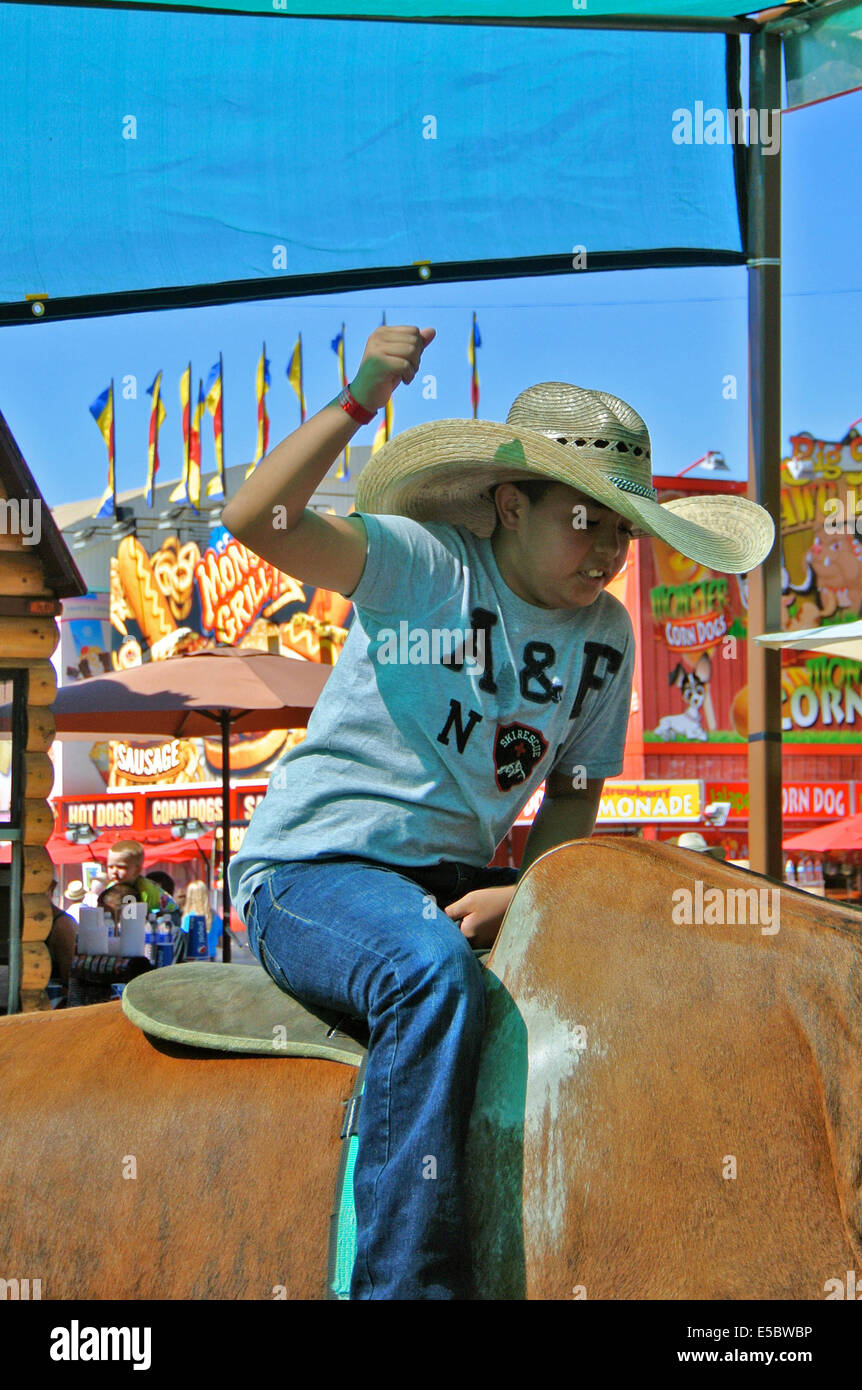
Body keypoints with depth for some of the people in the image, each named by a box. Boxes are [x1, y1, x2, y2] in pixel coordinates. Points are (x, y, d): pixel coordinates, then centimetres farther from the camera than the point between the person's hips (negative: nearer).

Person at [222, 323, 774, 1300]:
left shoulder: (606, 638, 8)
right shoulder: (425, 566, -8)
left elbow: (573, 795, 10)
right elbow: (255, 521, -21)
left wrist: (523, 896, -9)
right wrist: (358, 401, -25)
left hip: (458, 878, 6)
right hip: (311, 867, -6)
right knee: (433, 970, -38)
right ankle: (407, 1278, -35)